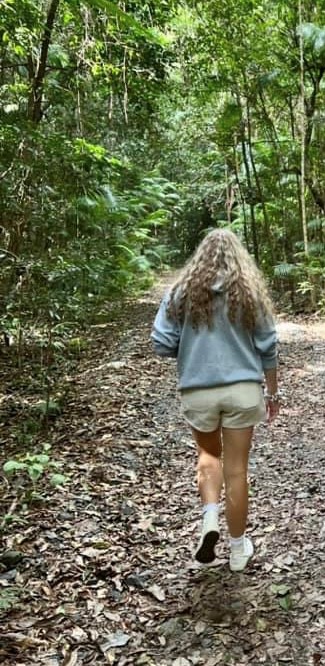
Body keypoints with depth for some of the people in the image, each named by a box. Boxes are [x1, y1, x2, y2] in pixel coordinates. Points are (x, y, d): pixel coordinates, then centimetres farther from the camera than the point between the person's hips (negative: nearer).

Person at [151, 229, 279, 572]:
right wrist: (272, 393, 14)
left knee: (209, 453, 25)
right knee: (236, 469, 10)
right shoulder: (251, 292, 0)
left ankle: (210, 517, 5)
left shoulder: (181, 292, -2)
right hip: (243, 390, 0)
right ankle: (238, 548, 23)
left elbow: (161, 344, -5)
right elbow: (268, 349, 3)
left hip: (198, 391, 0)